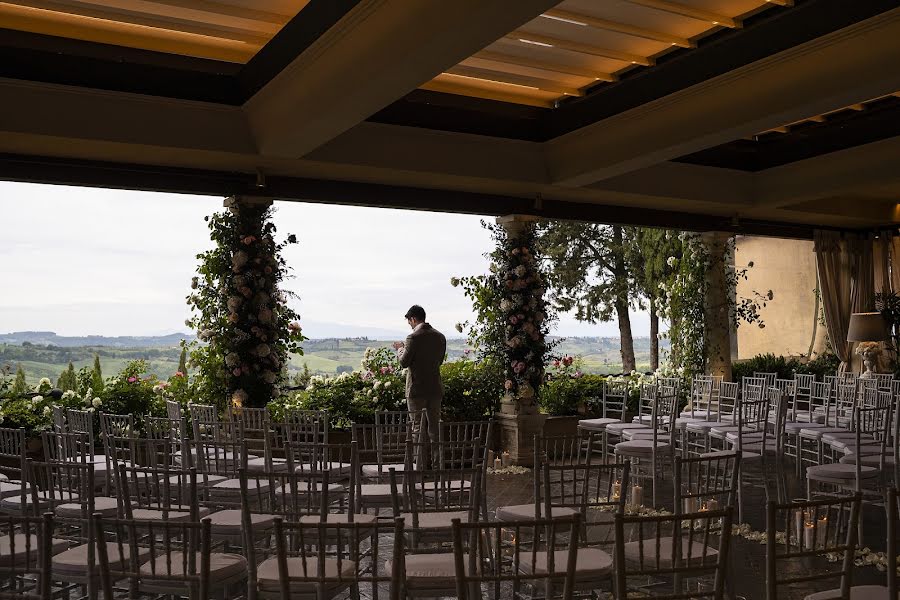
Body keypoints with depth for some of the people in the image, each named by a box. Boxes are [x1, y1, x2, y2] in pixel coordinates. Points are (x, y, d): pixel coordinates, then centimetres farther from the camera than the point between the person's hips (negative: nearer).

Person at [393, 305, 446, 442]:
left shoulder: (413, 337, -15)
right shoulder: (440, 337, 5)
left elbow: (404, 362, -12)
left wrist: (400, 349, 8)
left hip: (417, 389, -6)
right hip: (436, 389, 6)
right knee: (434, 426, 13)